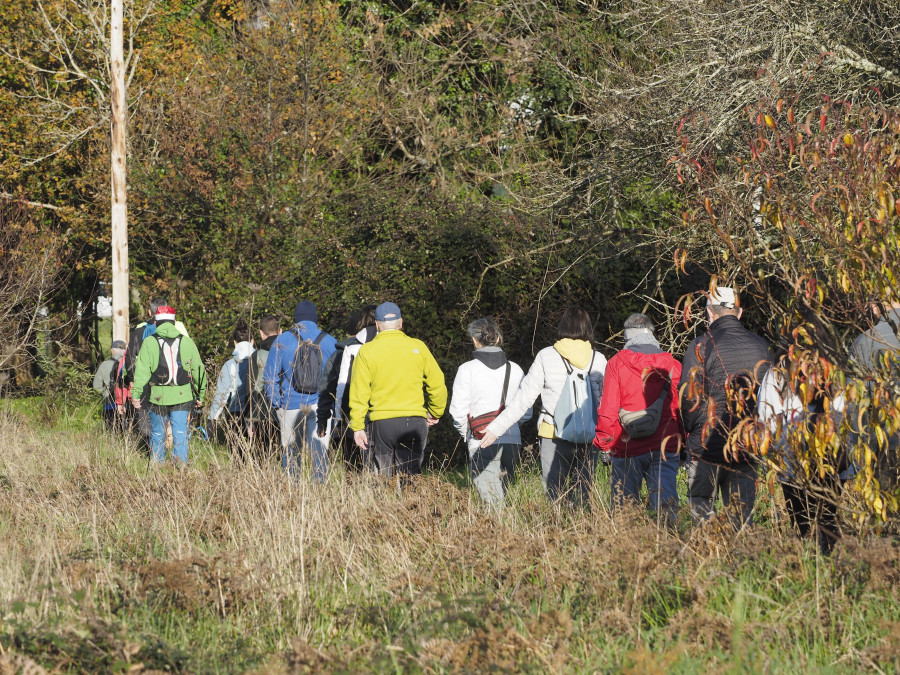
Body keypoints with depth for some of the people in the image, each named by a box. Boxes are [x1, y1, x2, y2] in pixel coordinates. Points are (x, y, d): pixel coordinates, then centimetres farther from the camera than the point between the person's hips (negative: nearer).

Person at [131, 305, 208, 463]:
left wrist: (136, 394, -4)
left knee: (157, 434, 11)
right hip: (182, 397, 1)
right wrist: (200, 395, 17)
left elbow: (142, 371, -6)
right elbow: (198, 370, 9)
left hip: (158, 397, -1)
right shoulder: (187, 342, 3)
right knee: (180, 434, 4)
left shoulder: (149, 342, -2)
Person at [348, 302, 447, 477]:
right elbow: (437, 385, 5)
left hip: (380, 423, -1)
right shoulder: (418, 347, 3)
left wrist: (357, 426, 2)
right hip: (414, 422, 1)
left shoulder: (367, 351, 1)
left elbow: (359, 392, -3)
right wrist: (435, 414, 19)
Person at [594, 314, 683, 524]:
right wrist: (683, 440, 12)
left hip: (627, 446, -1)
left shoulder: (616, 363, 1)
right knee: (665, 500, -3)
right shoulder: (672, 365, 5)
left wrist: (603, 440, 5)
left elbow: (608, 406, -2)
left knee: (624, 505, 7)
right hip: (665, 447, 1)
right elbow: (681, 406, 6)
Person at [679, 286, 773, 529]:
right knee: (742, 515, 8)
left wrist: (691, 430, 5)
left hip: (707, 447, -4)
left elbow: (689, 395, -10)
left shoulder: (701, 346, -8)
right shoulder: (762, 347, 6)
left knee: (701, 511, 6)